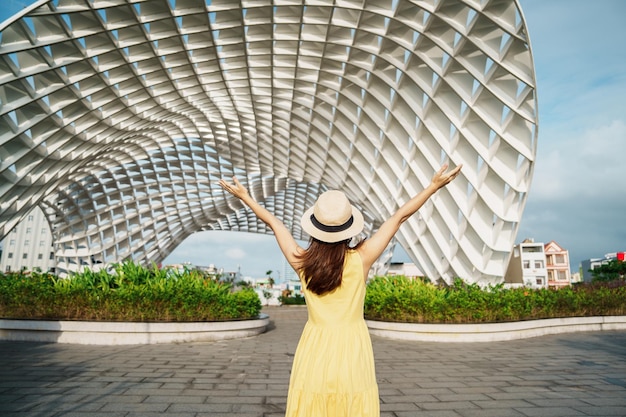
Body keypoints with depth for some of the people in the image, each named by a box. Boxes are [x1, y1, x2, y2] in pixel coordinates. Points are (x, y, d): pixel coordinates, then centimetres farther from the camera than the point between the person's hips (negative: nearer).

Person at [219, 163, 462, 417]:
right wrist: (434, 186, 2)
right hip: (352, 350, -1)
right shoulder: (361, 259, -13)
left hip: (314, 351, 1)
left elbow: (274, 223, 4)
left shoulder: (301, 262, -8)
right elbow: (399, 217, -7)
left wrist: (244, 196, 19)